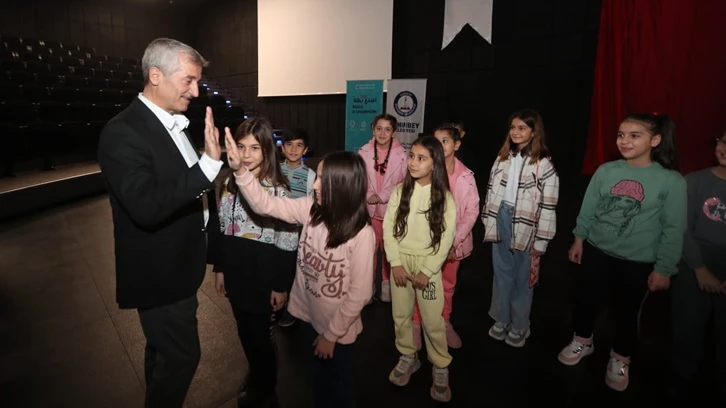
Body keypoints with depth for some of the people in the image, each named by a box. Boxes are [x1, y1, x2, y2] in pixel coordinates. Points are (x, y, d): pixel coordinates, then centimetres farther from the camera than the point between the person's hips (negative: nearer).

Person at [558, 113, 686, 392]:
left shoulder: (671, 181, -14)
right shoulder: (605, 171, -7)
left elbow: (673, 230, -9)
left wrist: (663, 268, -8)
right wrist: (579, 239, 6)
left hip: (638, 262, -2)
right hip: (596, 251, 3)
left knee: (626, 312, 15)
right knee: (585, 299, 16)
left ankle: (620, 360, 40)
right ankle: (582, 342, 43)